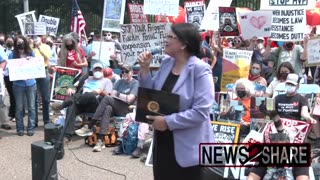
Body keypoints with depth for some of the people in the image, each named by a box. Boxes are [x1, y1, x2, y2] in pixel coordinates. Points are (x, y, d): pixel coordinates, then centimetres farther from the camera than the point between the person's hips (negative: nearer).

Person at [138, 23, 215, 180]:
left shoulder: (200, 70, -18)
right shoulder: (166, 63, 5)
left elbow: (201, 112, -24)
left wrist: (168, 121, -21)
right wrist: (144, 69, -3)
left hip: (187, 147, -7)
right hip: (163, 141, 7)